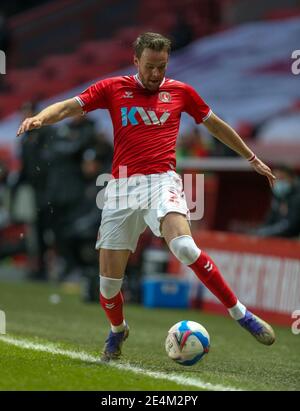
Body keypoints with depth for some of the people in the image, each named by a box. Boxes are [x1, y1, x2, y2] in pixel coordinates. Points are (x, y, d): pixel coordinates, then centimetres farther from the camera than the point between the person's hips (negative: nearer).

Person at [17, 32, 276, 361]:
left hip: (161, 181, -1)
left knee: (184, 247, -31)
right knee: (108, 281, 1)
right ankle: (117, 330, 34)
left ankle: (240, 313, -20)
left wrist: (253, 159, 30)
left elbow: (216, 126, 23)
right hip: (121, 187, 2)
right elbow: (69, 106, 3)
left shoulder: (180, 92, 11)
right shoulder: (113, 88, 10)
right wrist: (40, 118, -18)